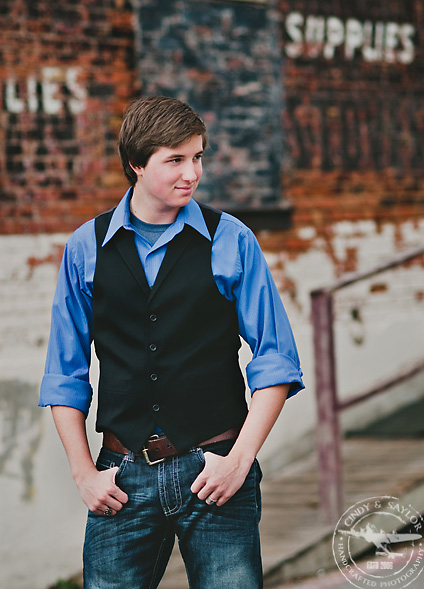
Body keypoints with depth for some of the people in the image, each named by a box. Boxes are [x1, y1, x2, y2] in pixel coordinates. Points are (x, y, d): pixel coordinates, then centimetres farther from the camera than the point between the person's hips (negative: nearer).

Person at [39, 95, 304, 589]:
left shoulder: (231, 241, 2)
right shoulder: (86, 248, 6)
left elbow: (276, 362, 2)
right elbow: (64, 374, 10)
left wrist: (239, 460, -6)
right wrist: (84, 472, 3)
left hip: (214, 472, -1)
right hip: (123, 478, 1)